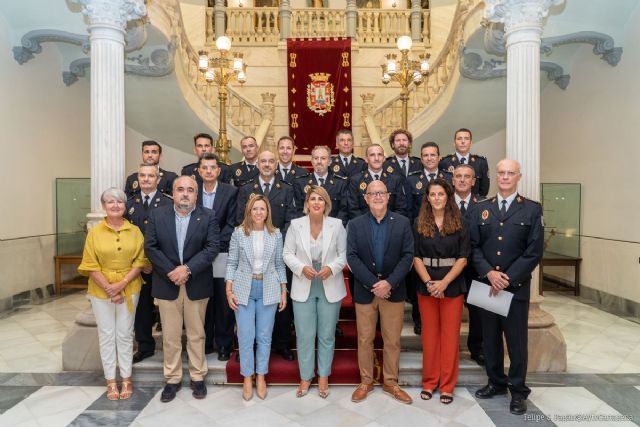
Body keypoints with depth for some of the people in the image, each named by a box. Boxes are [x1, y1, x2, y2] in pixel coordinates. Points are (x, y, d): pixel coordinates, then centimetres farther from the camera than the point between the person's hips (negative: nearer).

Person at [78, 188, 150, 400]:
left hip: (129, 289, 0)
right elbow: (90, 265, -6)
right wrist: (109, 289, -13)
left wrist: (122, 283, -15)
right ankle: (111, 380, 24)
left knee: (125, 334, 10)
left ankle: (126, 378, 24)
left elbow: (140, 260, -4)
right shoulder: (94, 232, -4)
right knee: (106, 335, 9)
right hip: (102, 290, 0)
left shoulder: (134, 231, -2)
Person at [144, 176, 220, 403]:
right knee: (170, 336, 10)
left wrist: (187, 269, -18)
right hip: (167, 284, 1)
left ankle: (198, 377, 26)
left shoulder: (208, 216, -2)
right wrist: (170, 271, -13)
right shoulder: (157, 215, 3)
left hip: (197, 284, -1)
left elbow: (212, 247, -9)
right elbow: (150, 247, -2)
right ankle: (172, 379, 25)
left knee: (196, 334, 11)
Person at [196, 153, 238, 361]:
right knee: (203, 301, 9)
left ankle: (224, 345, 18)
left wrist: (216, 245, -13)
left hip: (222, 255, -2)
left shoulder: (230, 191, 0)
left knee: (224, 302, 4)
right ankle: (205, 343, 24)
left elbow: (231, 223, -5)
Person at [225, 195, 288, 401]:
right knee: (246, 336, 4)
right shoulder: (239, 233, -2)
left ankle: (261, 377, 26)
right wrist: (229, 291, -6)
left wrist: (283, 291, 4)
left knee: (264, 336, 9)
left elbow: (279, 264, 6)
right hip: (244, 289, -1)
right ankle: (247, 378, 21)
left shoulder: (276, 234, 1)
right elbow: (231, 263, 0)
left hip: (268, 290, 1)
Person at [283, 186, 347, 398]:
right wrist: (302, 268, -16)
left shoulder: (337, 225, -2)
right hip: (303, 288, 0)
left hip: (330, 288, 0)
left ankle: (323, 377, 28)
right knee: (304, 335, 6)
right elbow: (288, 253, 0)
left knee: (327, 335, 11)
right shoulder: (296, 224, -1)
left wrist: (332, 268, -17)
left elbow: (344, 254, 0)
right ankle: (305, 377, 25)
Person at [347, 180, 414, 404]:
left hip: (394, 290, 0)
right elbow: (352, 257, -8)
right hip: (365, 290, 0)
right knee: (364, 340, 11)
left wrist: (390, 282, -17)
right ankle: (365, 382, 28)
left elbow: (408, 255, -6)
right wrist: (373, 284, -17)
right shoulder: (355, 224, 0)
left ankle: (391, 382, 29)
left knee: (392, 340, 11)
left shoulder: (402, 222, 0)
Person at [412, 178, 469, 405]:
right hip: (426, 285, 1)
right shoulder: (419, 223, 2)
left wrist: (444, 283, -15)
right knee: (429, 334, 9)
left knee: (450, 334, 5)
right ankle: (429, 382, 22)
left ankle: (447, 385, 18)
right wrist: (429, 282, -13)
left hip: (452, 285, 0)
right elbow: (416, 257, 0)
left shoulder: (459, 224, 0)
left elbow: (463, 258, -4)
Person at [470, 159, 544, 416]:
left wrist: (508, 278, -13)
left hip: (517, 286, -2)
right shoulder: (481, 209, 7)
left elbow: (534, 252, -6)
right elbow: (474, 247, 3)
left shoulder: (532, 209, 0)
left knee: (516, 340, 7)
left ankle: (518, 390, 24)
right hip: (486, 284, 3)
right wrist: (489, 272, -13)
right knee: (490, 338, 13)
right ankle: (496, 382, 30)